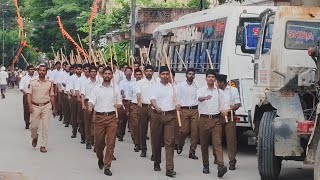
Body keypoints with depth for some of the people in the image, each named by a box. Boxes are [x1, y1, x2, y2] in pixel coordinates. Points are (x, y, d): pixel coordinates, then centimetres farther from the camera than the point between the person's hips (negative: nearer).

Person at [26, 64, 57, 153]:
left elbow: (51, 96, 11)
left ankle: (43, 145, 2)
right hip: (35, 106, 0)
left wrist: (54, 108, 11)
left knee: (45, 127, -3)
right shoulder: (33, 83, 3)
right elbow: (29, 94, -1)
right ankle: (34, 137, 34)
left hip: (46, 106, 0)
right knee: (33, 126, 1)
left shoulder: (49, 83, 6)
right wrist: (30, 106, -13)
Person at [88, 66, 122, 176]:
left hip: (112, 117, 0)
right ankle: (100, 159, 34)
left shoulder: (116, 88, 9)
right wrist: (90, 106, -26)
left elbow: (120, 102, 13)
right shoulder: (96, 88, 6)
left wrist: (118, 105, -11)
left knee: (110, 143, -4)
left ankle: (107, 167, 0)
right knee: (98, 142, 4)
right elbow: (92, 100, -4)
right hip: (99, 117, 0)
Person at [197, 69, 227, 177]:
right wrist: (205, 98, -43)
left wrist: (223, 111, -3)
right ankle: (206, 165, 19)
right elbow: (199, 98, -21)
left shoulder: (219, 91, 12)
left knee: (217, 143, -11)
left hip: (216, 119, 0)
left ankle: (220, 166, -24)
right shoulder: (201, 90, 3)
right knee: (204, 144, 6)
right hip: (204, 119, 0)